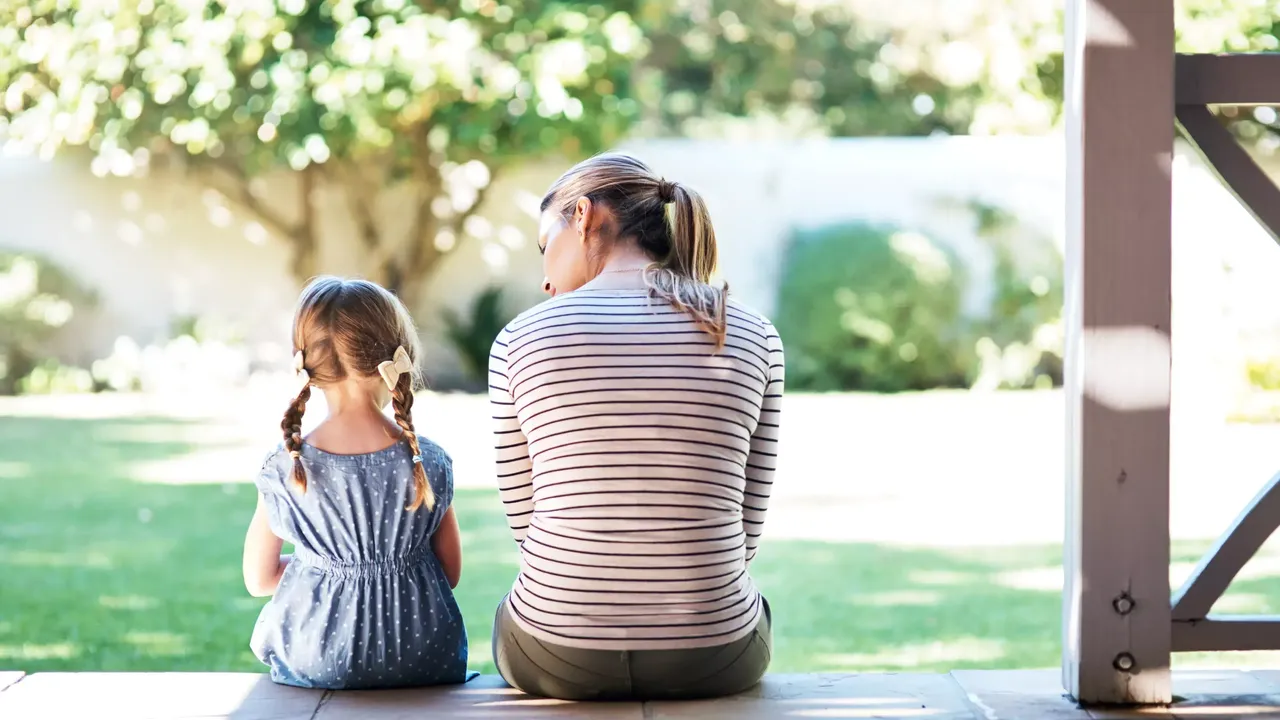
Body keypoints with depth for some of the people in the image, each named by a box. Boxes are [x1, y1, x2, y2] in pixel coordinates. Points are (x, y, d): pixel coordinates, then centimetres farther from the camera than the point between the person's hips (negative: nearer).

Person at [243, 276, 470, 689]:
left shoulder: (284, 469, -10)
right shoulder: (429, 464, -10)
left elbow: (258, 580, 1)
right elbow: (451, 574, 1)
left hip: (315, 666, 0)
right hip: (423, 665, 1)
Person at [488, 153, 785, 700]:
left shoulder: (520, 340, -5)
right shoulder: (754, 339, -2)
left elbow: (525, 518, 1)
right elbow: (745, 528, 3)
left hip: (558, 657, -1)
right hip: (712, 659, 1)